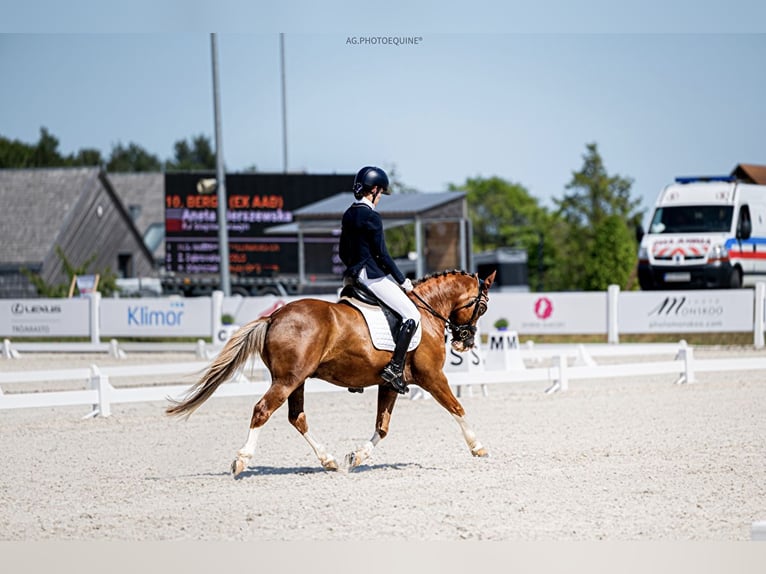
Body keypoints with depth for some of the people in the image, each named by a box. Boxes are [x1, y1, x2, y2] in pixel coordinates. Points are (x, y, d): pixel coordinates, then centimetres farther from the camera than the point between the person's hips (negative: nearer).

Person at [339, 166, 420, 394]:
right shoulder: (371, 217, -15)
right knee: (412, 315, -8)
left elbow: (343, 253, 17)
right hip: (373, 276, -10)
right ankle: (395, 369, -17)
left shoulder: (349, 215, 11)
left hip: (355, 274, 10)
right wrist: (403, 281, -6)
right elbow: (382, 255, -15)